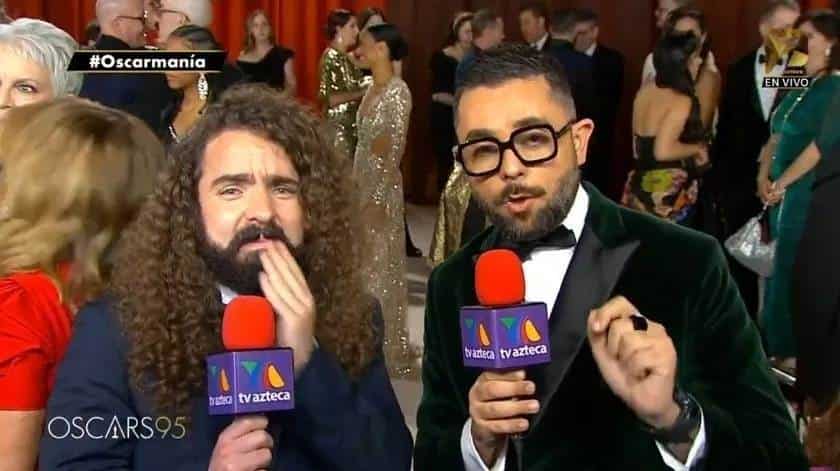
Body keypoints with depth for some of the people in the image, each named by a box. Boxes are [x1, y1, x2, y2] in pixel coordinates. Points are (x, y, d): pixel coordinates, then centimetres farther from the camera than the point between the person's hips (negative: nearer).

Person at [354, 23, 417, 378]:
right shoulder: (373, 89, 9)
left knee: (381, 264, 1)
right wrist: (355, 188, 14)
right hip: (362, 183, 9)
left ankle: (388, 349, 14)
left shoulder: (397, 91, -16)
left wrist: (379, 199, -19)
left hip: (382, 186, -9)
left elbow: (396, 150, -18)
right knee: (364, 263, 14)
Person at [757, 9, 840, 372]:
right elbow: (776, 135, 16)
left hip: (810, 196, -8)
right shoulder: (798, 89, 15)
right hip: (784, 195, 8)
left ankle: (795, 353, 9)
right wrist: (764, 177, 1)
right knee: (781, 271, 10)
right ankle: (778, 346, 20)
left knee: (796, 273, -2)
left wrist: (781, 183, -12)